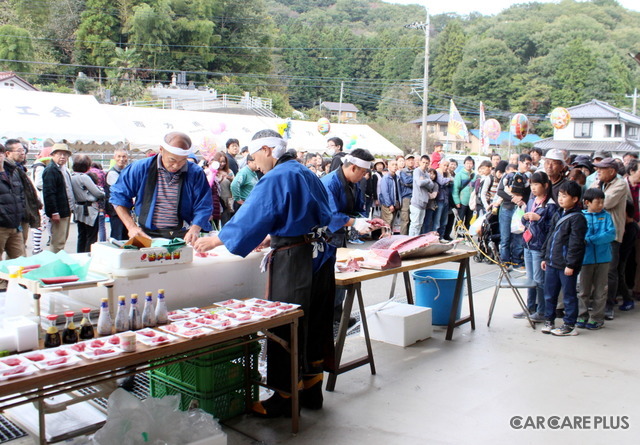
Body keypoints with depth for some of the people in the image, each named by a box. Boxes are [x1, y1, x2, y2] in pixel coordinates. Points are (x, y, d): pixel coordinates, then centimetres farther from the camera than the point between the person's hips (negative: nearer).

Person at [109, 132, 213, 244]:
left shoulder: (195, 173, 8)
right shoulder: (141, 169, 7)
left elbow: (203, 207, 8)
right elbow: (119, 197, 16)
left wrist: (195, 229, -12)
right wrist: (131, 227, 5)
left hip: (182, 237, 1)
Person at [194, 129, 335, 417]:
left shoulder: (276, 178, -13)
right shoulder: (307, 175, 14)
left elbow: (250, 219, -13)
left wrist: (216, 240, 1)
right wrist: (270, 239, 25)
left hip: (293, 261, -9)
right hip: (321, 255, 9)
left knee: (284, 328, 3)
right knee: (315, 325, 15)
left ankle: (284, 398, 14)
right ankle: (311, 390, 27)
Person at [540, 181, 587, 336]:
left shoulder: (577, 218, -12)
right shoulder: (557, 215, 13)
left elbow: (576, 243, -17)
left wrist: (570, 264, -19)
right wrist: (545, 257, 18)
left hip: (566, 265, -8)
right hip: (552, 263, 8)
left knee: (569, 296, 4)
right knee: (549, 294, 15)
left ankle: (569, 325, 14)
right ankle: (549, 321, 27)